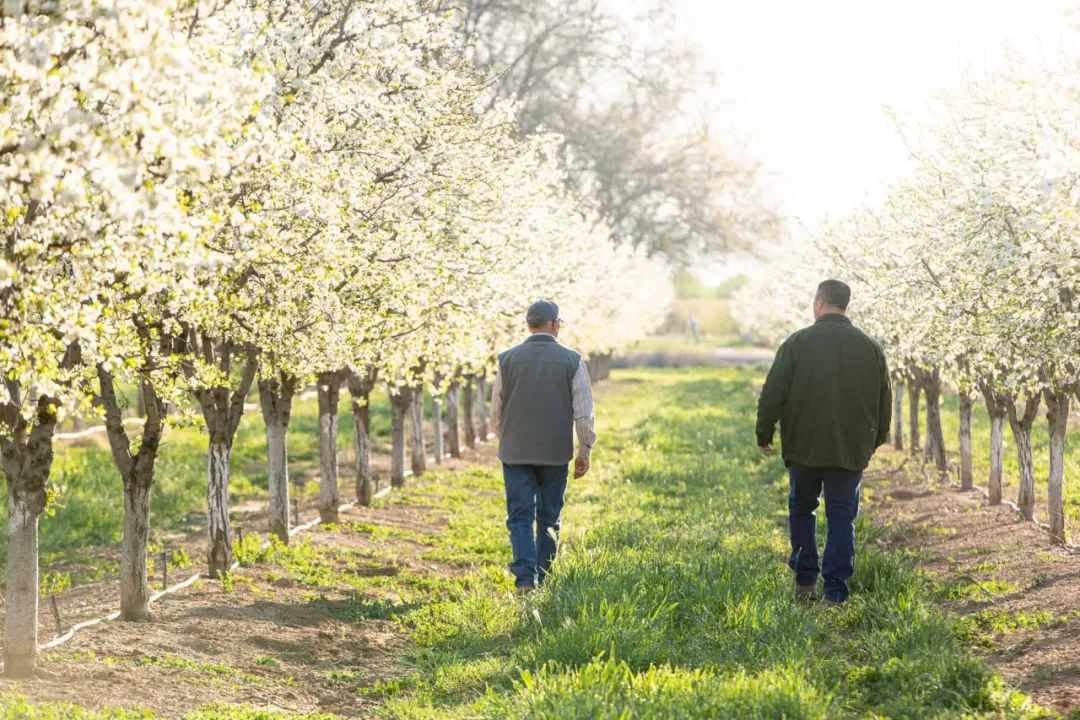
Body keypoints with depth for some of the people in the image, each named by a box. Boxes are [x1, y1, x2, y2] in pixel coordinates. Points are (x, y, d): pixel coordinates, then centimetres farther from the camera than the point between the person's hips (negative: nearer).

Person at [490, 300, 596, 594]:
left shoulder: (508, 360, -1)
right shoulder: (572, 361, -4)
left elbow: (496, 412, 6)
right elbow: (583, 413, -3)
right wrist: (584, 452, 7)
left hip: (516, 452, 0)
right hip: (556, 453, 0)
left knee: (520, 517, 1)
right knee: (549, 518, 12)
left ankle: (525, 578, -14)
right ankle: (543, 578, 14)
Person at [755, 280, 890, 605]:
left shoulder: (797, 342, -6)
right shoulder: (870, 347, 3)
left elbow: (772, 394, -6)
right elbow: (884, 402, 11)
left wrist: (764, 434, 7)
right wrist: (875, 439, 25)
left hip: (804, 445, -1)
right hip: (851, 450, 1)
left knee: (801, 509, 17)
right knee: (841, 517, 4)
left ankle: (805, 580, 16)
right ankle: (835, 591, -1)